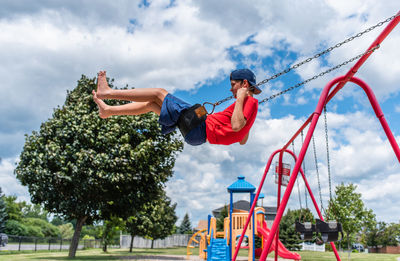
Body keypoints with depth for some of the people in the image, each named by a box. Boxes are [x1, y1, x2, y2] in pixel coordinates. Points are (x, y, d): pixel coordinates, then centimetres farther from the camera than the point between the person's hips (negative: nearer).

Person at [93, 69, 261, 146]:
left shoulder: (250, 102, -9)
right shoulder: (249, 104, 18)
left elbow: (236, 126, -29)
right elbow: (242, 141, 23)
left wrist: (240, 98, -19)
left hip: (200, 129, -10)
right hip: (199, 134, 10)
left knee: (159, 93, -8)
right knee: (151, 103, 14)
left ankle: (107, 92, -2)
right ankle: (108, 110, 20)